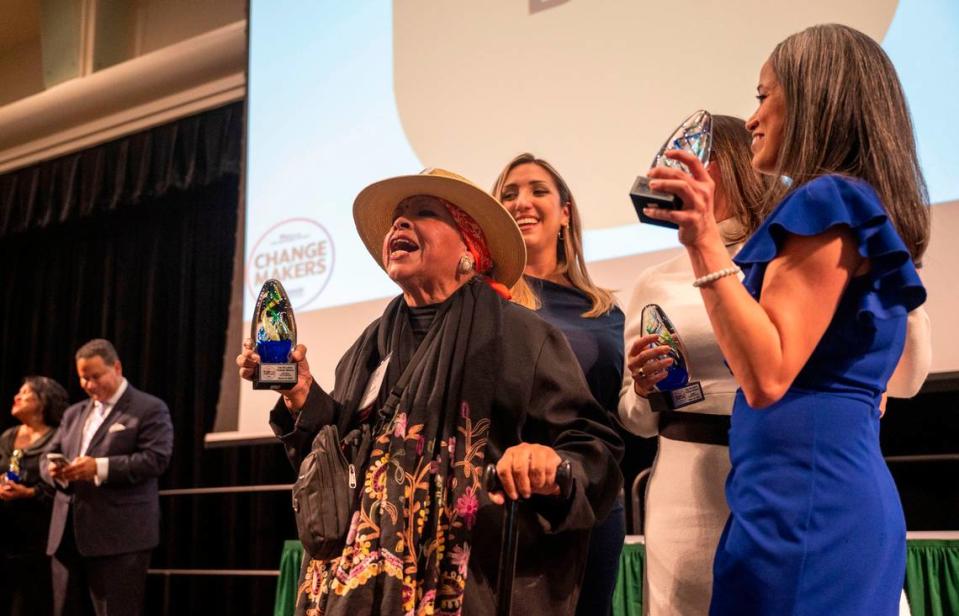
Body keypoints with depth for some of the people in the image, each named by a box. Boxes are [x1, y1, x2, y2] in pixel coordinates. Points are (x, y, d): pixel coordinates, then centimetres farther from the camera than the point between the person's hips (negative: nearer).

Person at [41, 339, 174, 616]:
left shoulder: (149, 409, -2)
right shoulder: (74, 413, 21)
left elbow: (156, 459, -13)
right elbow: (49, 456, 20)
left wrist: (99, 468, -21)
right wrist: (54, 470, -6)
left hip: (119, 535, -7)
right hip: (67, 533, 7)